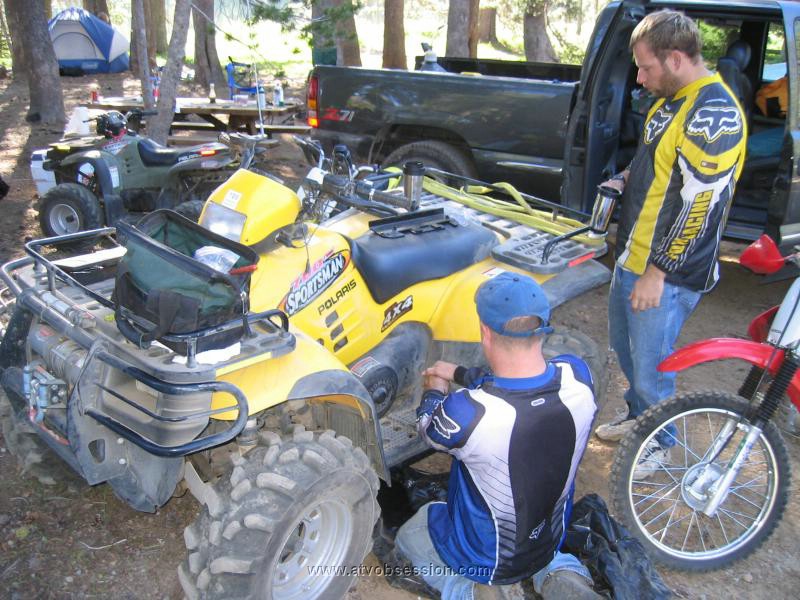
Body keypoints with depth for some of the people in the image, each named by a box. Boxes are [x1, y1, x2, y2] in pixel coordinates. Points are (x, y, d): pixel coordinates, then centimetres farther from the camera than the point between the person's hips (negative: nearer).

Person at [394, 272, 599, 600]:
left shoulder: (467, 412, -38)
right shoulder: (577, 376, -26)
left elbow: (429, 428, -13)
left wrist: (435, 389, 8)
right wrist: (458, 373, 6)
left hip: (484, 557, -3)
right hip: (551, 540, 4)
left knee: (407, 536, 26)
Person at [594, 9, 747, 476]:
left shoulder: (713, 115, -22)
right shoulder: (671, 100, 9)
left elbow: (700, 207, -24)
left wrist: (656, 272, -22)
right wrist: (627, 180, 6)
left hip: (668, 272, -10)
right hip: (634, 255, 10)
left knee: (651, 364, 4)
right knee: (625, 345, 23)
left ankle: (660, 442, 29)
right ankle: (638, 415, 46)